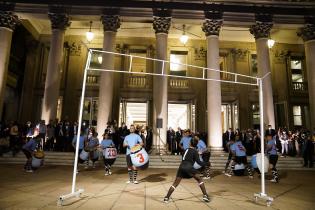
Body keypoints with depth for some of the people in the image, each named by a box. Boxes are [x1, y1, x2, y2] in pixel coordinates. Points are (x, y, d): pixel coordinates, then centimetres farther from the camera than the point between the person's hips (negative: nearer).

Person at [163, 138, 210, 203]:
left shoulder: (186, 149, 21)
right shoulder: (195, 151, 5)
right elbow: (199, 162, -1)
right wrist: (207, 163, 10)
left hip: (181, 167, 5)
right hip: (188, 167, -4)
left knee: (175, 184, 10)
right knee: (199, 180, 14)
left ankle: (166, 197, 8)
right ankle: (205, 196, 9)